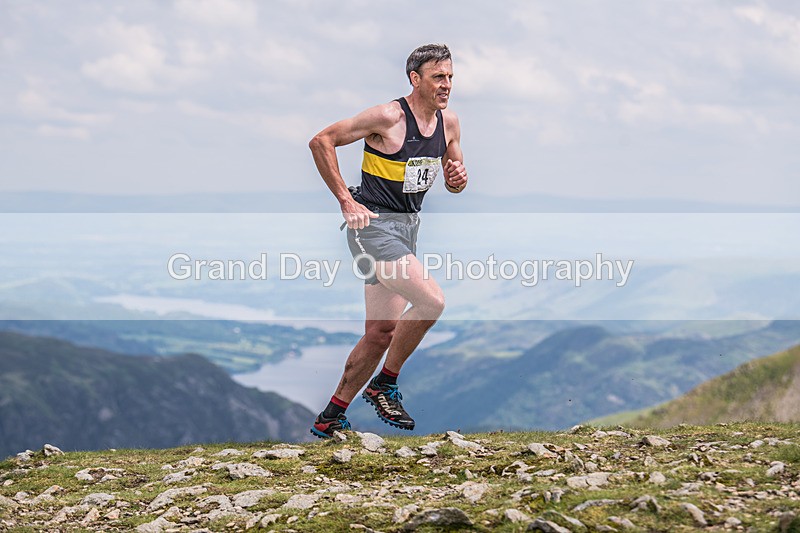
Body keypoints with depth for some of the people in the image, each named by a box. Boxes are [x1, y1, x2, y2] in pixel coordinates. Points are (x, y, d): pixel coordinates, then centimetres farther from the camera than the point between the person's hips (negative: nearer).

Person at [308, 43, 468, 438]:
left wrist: (458, 179, -6)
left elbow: (453, 183, 19)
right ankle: (384, 385, -5)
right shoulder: (389, 117, -15)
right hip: (373, 224, -8)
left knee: (382, 332, 8)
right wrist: (346, 201, -15)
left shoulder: (449, 123, 6)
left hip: (407, 227, 8)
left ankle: (330, 419, 18)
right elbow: (321, 142, -13)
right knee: (431, 299, -22)